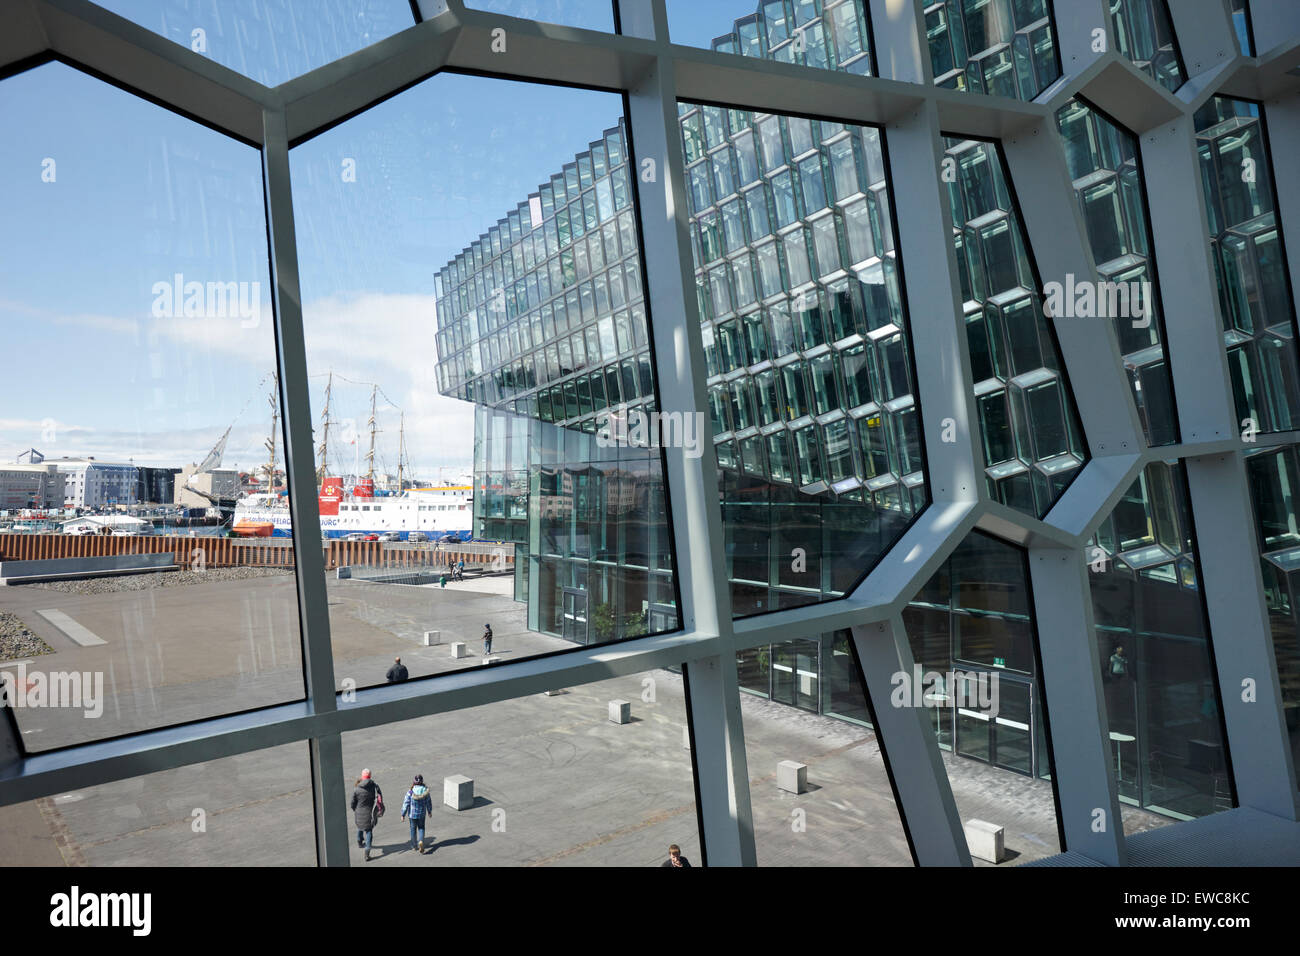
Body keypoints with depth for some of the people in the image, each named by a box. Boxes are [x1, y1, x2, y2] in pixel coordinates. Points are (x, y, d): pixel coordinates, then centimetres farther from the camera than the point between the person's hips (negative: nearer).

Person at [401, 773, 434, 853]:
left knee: (413, 829, 18)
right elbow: (429, 802, -2)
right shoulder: (425, 790, -14)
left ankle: (415, 846, 31)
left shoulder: (410, 792, -20)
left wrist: (403, 814, -4)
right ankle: (421, 841, -5)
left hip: (412, 814, -1)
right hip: (422, 813, 1)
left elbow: (406, 803, -15)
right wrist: (429, 811, 14)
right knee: (421, 828, 19)